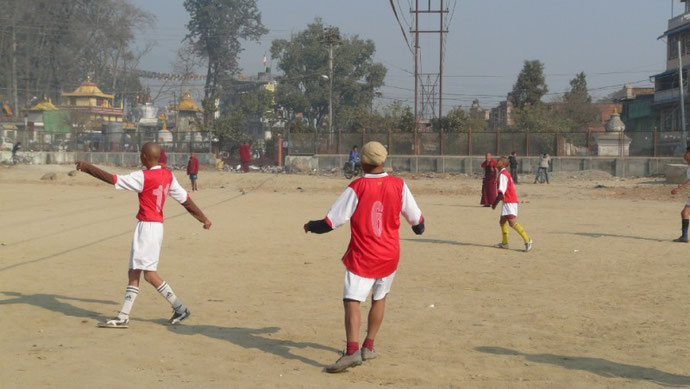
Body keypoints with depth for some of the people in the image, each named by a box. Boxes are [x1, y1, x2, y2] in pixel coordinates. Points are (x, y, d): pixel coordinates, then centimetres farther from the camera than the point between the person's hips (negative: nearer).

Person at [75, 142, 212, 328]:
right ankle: (123, 317, 11)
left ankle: (179, 308, 0)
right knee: (133, 272, 9)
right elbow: (186, 200, 9)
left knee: (149, 273, -6)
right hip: (157, 226, 9)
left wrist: (87, 167, -3)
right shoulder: (168, 176, 7)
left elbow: (112, 179, -14)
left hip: (147, 227, -9)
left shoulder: (142, 177, -15)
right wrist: (204, 219, 16)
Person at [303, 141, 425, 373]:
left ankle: (352, 351, -28)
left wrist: (311, 226, 8)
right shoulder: (398, 185, -2)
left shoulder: (357, 188, -12)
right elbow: (415, 217, 7)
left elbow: (331, 221, -11)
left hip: (362, 256, -4)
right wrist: (419, 228, 31)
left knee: (352, 300, -10)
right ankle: (368, 347, 24)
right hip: (389, 255, 4)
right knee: (379, 298, 21)